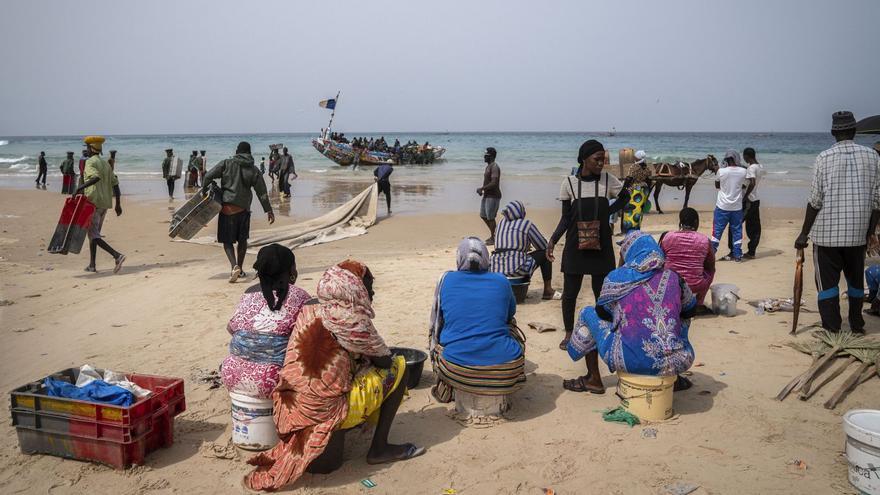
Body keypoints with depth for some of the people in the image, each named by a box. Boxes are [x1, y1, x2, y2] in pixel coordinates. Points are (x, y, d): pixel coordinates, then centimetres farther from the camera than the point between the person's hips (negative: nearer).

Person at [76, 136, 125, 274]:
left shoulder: (90, 162, -8)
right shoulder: (106, 163, 15)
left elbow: (96, 177, -28)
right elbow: (115, 183, 13)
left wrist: (81, 187, -30)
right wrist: (118, 204, 14)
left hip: (93, 202, -8)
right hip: (105, 203, 8)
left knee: (93, 235, -10)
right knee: (94, 233, 16)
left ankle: (117, 255, -27)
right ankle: (92, 265, 18)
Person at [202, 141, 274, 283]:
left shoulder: (227, 163, 0)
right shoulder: (253, 170, 5)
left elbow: (209, 175, -9)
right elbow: (262, 193, 2)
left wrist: (204, 189, 8)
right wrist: (269, 211, 5)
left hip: (227, 207, -2)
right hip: (243, 208, 2)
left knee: (227, 240, 3)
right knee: (242, 239, 17)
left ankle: (235, 266, -18)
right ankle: (240, 269, 22)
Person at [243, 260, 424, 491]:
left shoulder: (309, 310, 5)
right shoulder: (351, 320, -14)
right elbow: (383, 360, -3)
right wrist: (375, 358, 20)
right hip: (328, 413, -8)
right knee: (399, 366, 6)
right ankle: (379, 448, 9)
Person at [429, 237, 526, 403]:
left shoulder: (446, 279, 2)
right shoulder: (501, 281, 4)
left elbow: (436, 323, 15)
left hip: (457, 370, 0)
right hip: (505, 372, 1)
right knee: (517, 339, 31)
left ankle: (447, 388, 23)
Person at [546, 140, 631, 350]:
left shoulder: (608, 180, -1)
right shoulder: (569, 183, -4)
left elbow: (625, 197, 16)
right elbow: (566, 218, 1)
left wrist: (607, 212, 2)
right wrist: (553, 240, -9)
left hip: (601, 246, 1)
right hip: (575, 246, -1)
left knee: (602, 291, 8)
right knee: (570, 292, 4)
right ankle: (569, 334, 21)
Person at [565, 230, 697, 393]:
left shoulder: (616, 278, -1)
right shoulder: (673, 278, 6)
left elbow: (602, 312, 13)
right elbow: (690, 310, 22)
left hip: (631, 361, -3)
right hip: (675, 363, 3)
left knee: (588, 314, 19)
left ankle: (593, 379, 27)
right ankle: (674, 379, 37)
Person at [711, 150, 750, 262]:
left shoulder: (721, 171, -11)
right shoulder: (743, 172, -6)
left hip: (722, 206, -1)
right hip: (737, 206, 1)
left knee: (717, 230, 6)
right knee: (737, 231, 10)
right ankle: (737, 255, 13)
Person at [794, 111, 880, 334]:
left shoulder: (824, 157, -6)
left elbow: (815, 201, -8)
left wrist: (804, 234, -2)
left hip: (826, 233, -3)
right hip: (858, 234, 3)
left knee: (827, 282, 3)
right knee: (856, 280, 19)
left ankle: (832, 332, 1)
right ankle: (856, 325, 33)